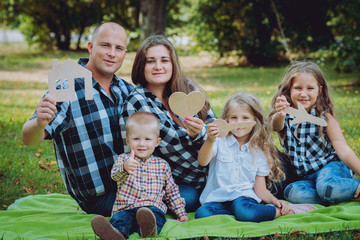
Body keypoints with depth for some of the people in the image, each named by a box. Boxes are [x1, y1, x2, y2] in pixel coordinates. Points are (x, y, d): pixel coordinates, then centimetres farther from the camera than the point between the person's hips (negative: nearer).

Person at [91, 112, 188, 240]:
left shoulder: (162, 165, 19)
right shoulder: (123, 159, 12)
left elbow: (172, 191, 28)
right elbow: (115, 175, -11)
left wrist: (181, 212, 20)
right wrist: (125, 168, -35)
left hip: (153, 206, 0)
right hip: (125, 208, 0)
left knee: (155, 213, -35)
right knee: (119, 219, -34)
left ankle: (150, 230, -66)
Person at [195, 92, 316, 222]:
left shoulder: (259, 151, 9)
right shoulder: (220, 142, 3)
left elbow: (260, 189, 11)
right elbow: (203, 162, -16)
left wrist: (274, 200, -9)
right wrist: (209, 141, -34)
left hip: (245, 196, 0)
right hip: (216, 199, 1)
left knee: (241, 206, -37)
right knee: (202, 213, -32)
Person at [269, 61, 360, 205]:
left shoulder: (325, 117, -5)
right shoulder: (285, 117, 0)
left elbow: (344, 151, -8)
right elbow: (276, 126, -26)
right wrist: (279, 115, -51)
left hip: (330, 167, -4)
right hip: (305, 177, 4)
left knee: (326, 186, -37)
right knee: (292, 192, -28)